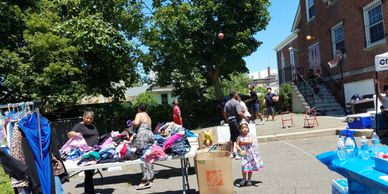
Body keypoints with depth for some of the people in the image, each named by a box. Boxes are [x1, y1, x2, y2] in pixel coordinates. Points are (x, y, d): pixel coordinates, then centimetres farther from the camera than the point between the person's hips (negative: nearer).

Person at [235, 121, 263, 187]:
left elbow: (250, 141, -20)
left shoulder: (249, 135, -3)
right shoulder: (239, 137, -1)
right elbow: (237, 145, -4)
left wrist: (243, 142, -18)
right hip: (244, 154, 0)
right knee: (244, 166, -7)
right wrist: (239, 149, -23)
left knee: (251, 166, 6)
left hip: (251, 153, 1)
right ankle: (244, 179, 15)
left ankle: (249, 180, 21)